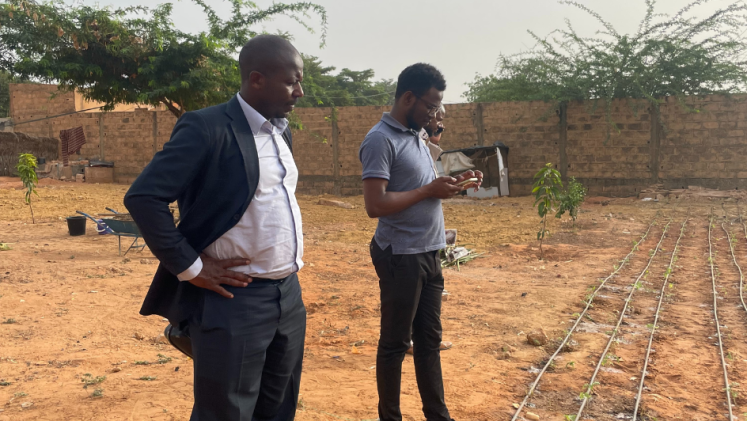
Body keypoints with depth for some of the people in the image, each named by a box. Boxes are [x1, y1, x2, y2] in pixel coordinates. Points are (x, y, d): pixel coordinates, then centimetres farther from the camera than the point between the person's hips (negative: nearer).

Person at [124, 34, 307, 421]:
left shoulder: (282, 133, 11)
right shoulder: (207, 128, -15)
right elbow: (142, 197, -20)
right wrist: (191, 268, -16)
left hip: (289, 296, 8)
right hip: (233, 303, -8)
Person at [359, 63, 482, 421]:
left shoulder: (415, 136, 12)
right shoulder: (381, 140, -16)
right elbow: (376, 205, -25)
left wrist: (452, 185, 1)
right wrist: (430, 190, -18)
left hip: (429, 254, 9)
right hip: (401, 257, -9)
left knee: (429, 339, 16)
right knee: (395, 344, 5)